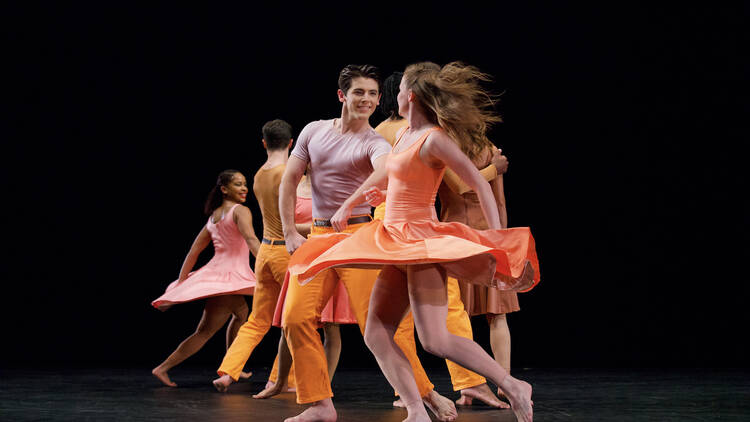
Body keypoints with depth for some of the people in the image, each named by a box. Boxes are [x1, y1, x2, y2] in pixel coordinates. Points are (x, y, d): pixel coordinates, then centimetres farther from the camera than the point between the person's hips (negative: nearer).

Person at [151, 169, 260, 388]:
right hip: (229, 277, -9)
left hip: (216, 271, 9)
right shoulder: (240, 211, -8)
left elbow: (193, 253, 13)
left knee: (241, 314, 29)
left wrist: (180, 283, 13)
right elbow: (251, 240, -26)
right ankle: (163, 368, -9)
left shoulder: (213, 216, 16)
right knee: (205, 332, -5)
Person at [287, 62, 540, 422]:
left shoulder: (435, 139, -12)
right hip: (399, 247, 9)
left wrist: (497, 243, -22)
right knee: (377, 335, 0)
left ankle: (513, 388, -7)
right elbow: (383, 175, 32)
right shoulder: (406, 135, 14)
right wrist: (347, 206, 39)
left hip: (422, 243, -9)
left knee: (434, 340, -17)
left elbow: (480, 185, -15)